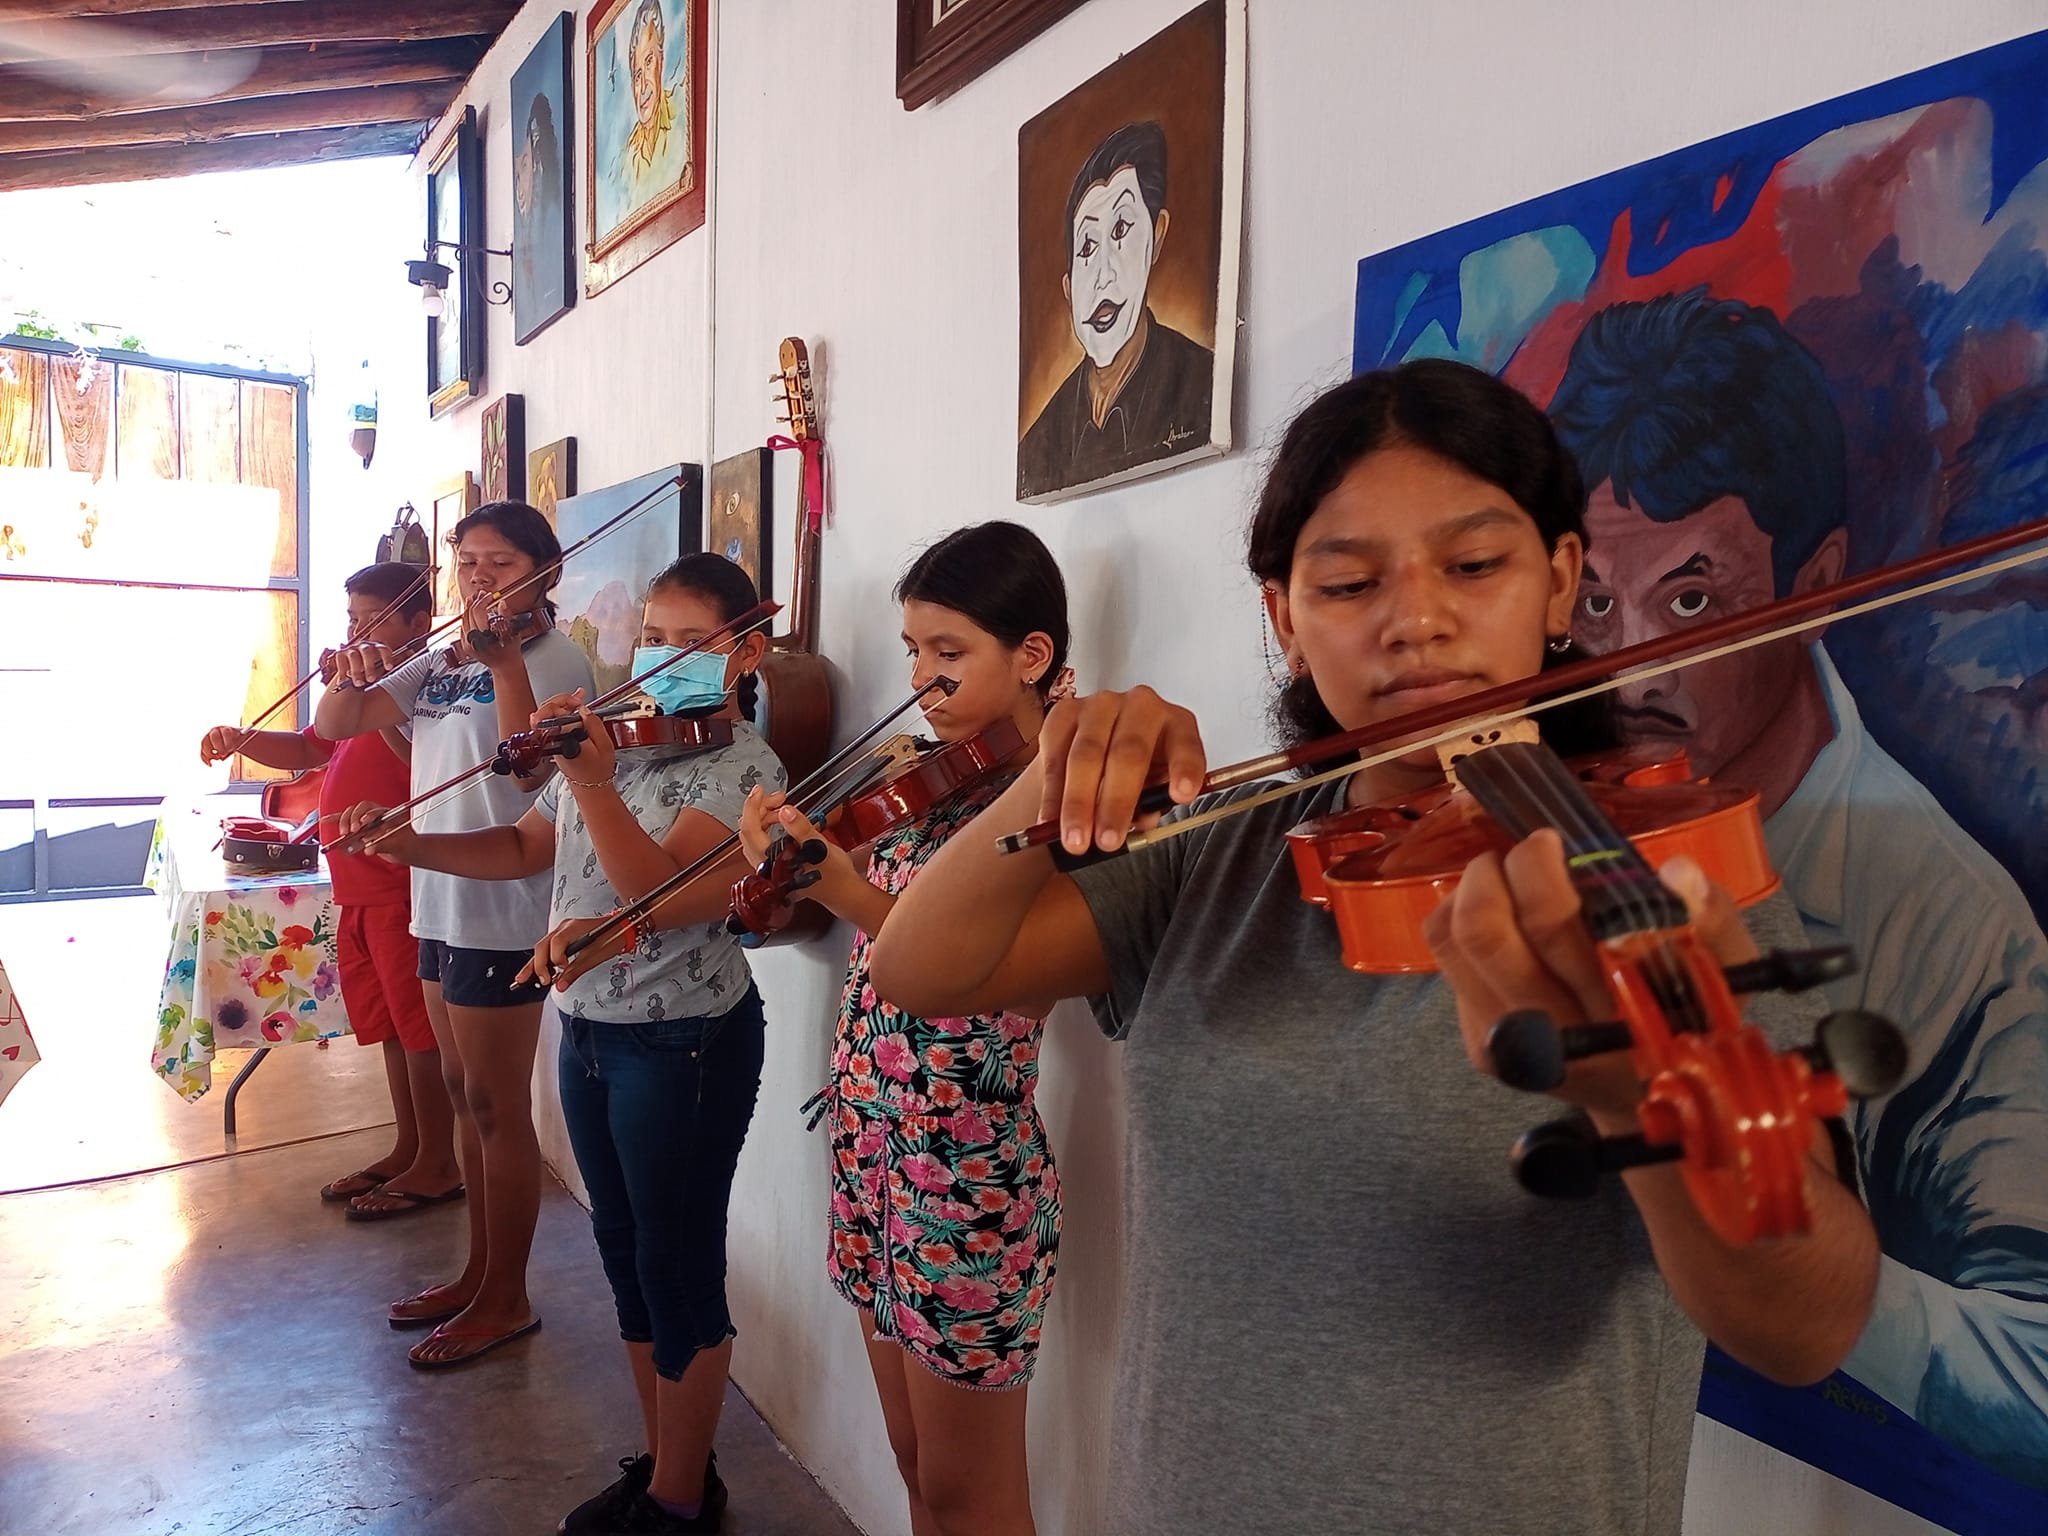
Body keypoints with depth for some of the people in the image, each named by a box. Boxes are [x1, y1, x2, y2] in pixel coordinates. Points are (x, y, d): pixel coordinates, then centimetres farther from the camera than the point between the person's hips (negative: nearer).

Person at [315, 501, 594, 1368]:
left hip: (502, 912, -8)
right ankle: (479, 1272, 33)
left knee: (497, 1108, 2)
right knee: (464, 1098, 17)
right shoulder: (440, 662, 11)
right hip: (440, 901, 8)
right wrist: (353, 676, -10)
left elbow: (532, 766, -26)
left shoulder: (554, 658, -11)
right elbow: (333, 728, 10)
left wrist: (505, 661, -34)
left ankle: (507, 1299, 17)